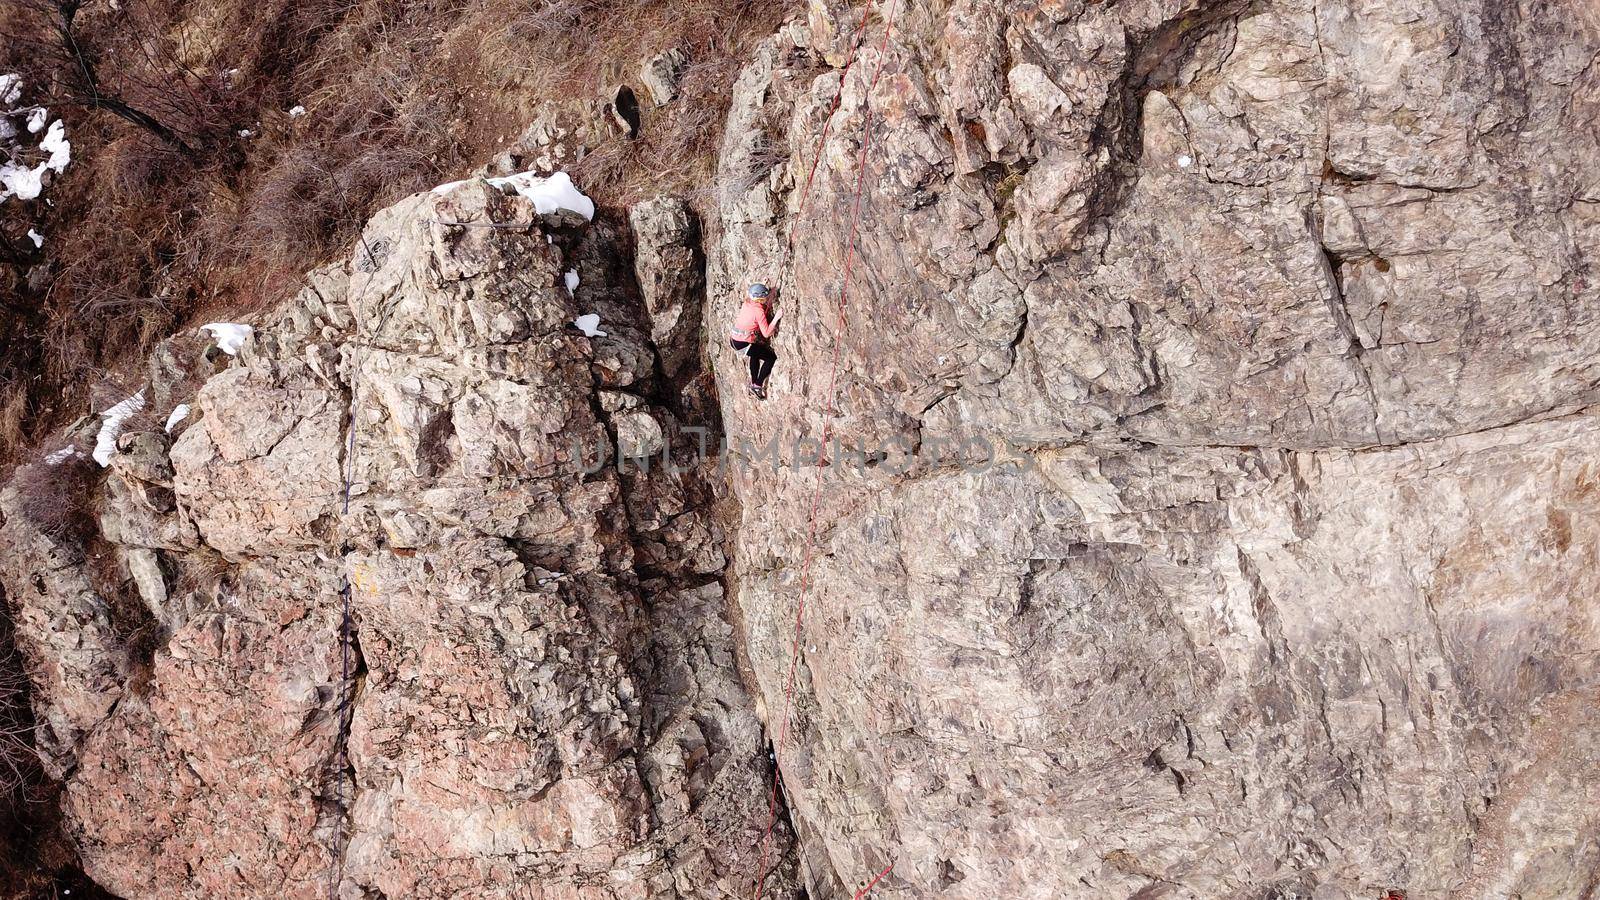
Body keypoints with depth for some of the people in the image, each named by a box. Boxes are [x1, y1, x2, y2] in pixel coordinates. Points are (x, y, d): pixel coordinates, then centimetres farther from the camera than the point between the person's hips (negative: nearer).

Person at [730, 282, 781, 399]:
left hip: (734, 340, 8)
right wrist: (776, 318, -20)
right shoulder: (759, 311, -20)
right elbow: (766, 334, -21)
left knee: (755, 354, 34)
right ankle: (757, 386, 4)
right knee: (772, 358, 4)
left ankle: (753, 382, 38)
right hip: (744, 344, -8)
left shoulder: (747, 303, 2)